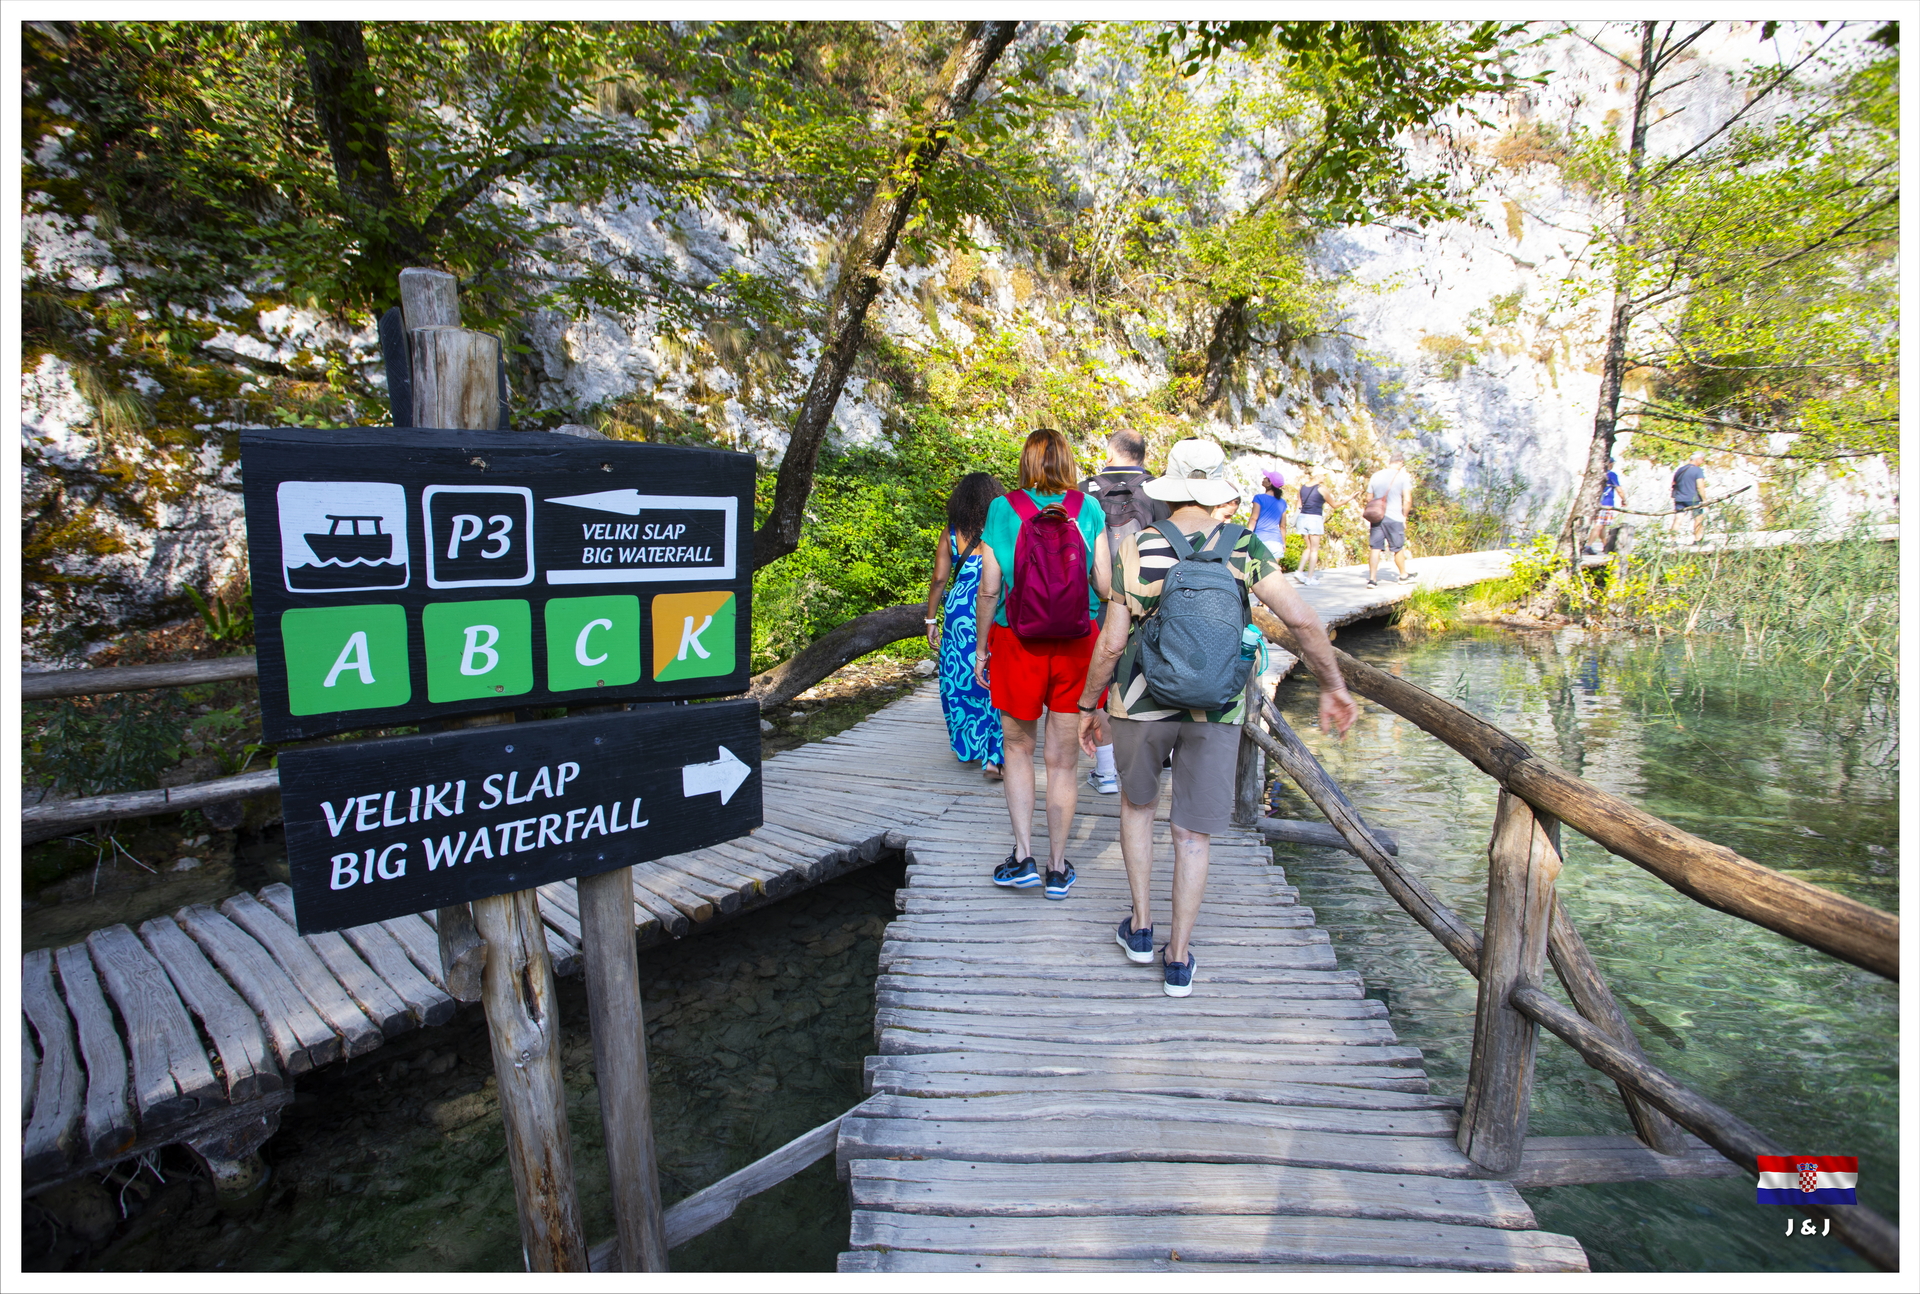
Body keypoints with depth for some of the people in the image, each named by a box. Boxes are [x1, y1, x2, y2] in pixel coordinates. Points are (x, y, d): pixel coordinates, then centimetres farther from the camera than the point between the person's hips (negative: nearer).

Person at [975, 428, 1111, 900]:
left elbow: (989, 589, -6)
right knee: (1063, 759, 11)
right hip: (1076, 644, 1)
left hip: (1017, 644, -1)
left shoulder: (1003, 510, -5)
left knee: (1018, 747, 18)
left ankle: (1024, 856, 13)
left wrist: (980, 648, 3)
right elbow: (1104, 586, -7)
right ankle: (1058, 869, 22)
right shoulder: (1088, 511, -3)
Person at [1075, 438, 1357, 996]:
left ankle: (1141, 928, 29)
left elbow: (1112, 642, -9)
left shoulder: (1138, 548, -9)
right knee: (1193, 835, 11)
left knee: (1137, 803, 24)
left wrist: (1087, 704, 4)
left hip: (1141, 702, 0)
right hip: (1216, 709, 1)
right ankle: (1178, 960, 20)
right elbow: (1302, 620, -13)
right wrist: (1333, 688, 0)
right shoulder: (1243, 548, -7)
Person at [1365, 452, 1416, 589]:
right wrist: (1404, 516, 4)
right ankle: (1403, 575, 29)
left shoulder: (1375, 476, 7)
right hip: (1395, 518, -3)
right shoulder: (1403, 477, -5)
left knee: (1374, 548, 2)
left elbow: (1369, 498, 12)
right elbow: (1407, 500, -9)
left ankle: (1372, 578, -5)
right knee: (1398, 548, 12)